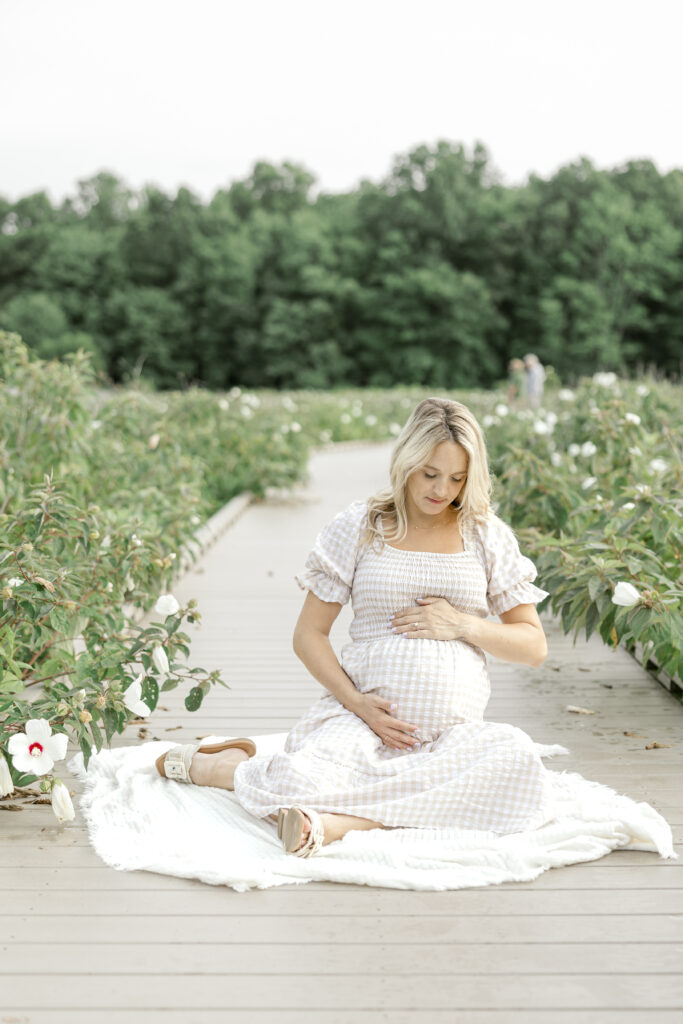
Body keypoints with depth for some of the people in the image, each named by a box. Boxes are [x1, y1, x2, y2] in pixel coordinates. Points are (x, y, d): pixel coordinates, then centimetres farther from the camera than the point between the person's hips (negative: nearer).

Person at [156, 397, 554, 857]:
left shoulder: (488, 535, 10)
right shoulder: (358, 526, 6)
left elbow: (534, 646, 13)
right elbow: (309, 634, 6)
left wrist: (464, 625, -5)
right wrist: (357, 704, -10)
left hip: (456, 730, 2)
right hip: (365, 716, -2)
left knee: (518, 762, -34)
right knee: (303, 783, -34)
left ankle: (339, 819, -35)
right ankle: (217, 764, 1)